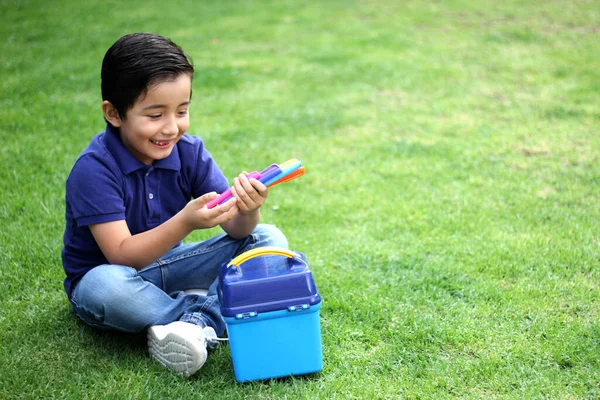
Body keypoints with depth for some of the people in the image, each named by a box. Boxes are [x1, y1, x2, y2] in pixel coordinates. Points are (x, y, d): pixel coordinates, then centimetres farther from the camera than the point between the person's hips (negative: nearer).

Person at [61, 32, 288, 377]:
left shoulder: (189, 151, -8)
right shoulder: (94, 168, -22)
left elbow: (235, 229, -11)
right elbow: (122, 255, -28)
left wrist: (246, 210, -37)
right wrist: (185, 222, -43)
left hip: (169, 264, 5)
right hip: (112, 272, -4)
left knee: (269, 239, -9)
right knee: (104, 286, -41)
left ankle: (197, 322, -28)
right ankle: (211, 317, -19)